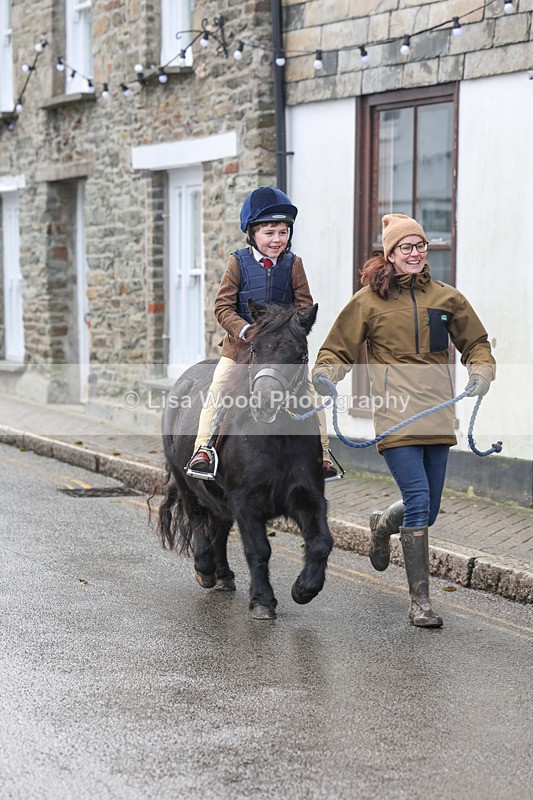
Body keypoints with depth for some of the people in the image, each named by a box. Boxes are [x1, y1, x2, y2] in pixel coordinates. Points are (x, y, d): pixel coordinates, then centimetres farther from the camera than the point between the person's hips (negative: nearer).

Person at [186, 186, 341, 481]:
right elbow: (223, 305, -7)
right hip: (240, 345, -1)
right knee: (216, 390, -13)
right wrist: (244, 329, -22)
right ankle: (202, 449, -5)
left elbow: (305, 304, 2)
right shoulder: (239, 262, -5)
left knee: (310, 394, -6)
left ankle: (322, 452, 5)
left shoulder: (293, 264, -1)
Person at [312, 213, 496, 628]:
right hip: (395, 414, -4)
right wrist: (325, 374, -11)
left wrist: (480, 373, 1)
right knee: (419, 501, -15)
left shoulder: (446, 298, 11)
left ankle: (384, 524, 47)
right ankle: (420, 601, -6)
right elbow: (339, 347, 8)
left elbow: (476, 343, 20)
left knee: (428, 510, 10)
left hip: (438, 415, 4)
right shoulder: (369, 300, 3)